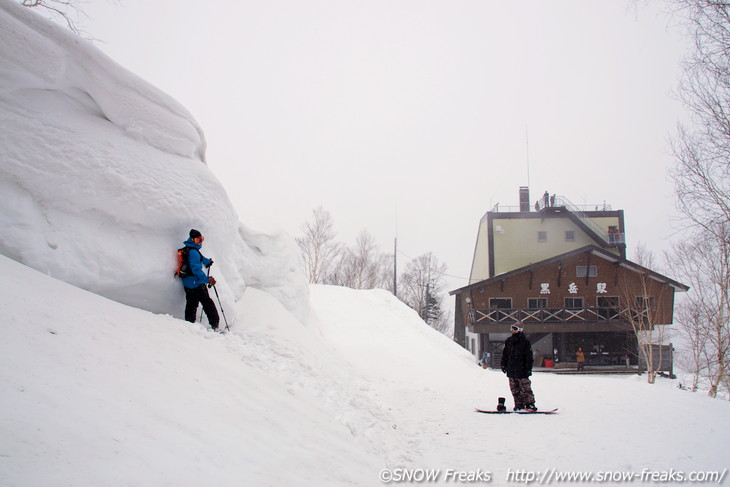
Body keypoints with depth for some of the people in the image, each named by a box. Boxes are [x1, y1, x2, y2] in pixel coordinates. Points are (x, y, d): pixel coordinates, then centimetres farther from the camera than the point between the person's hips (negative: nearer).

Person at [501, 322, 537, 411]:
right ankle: (519, 405, 15)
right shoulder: (508, 341, 10)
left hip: (522, 370, -5)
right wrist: (503, 365, 13)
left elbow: (529, 357, -4)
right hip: (511, 370, 5)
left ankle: (530, 404, 4)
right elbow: (505, 354, 18)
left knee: (525, 389, -4)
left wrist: (529, 369, -9)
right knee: (515, 389, 8)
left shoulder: (525, 342, -4)